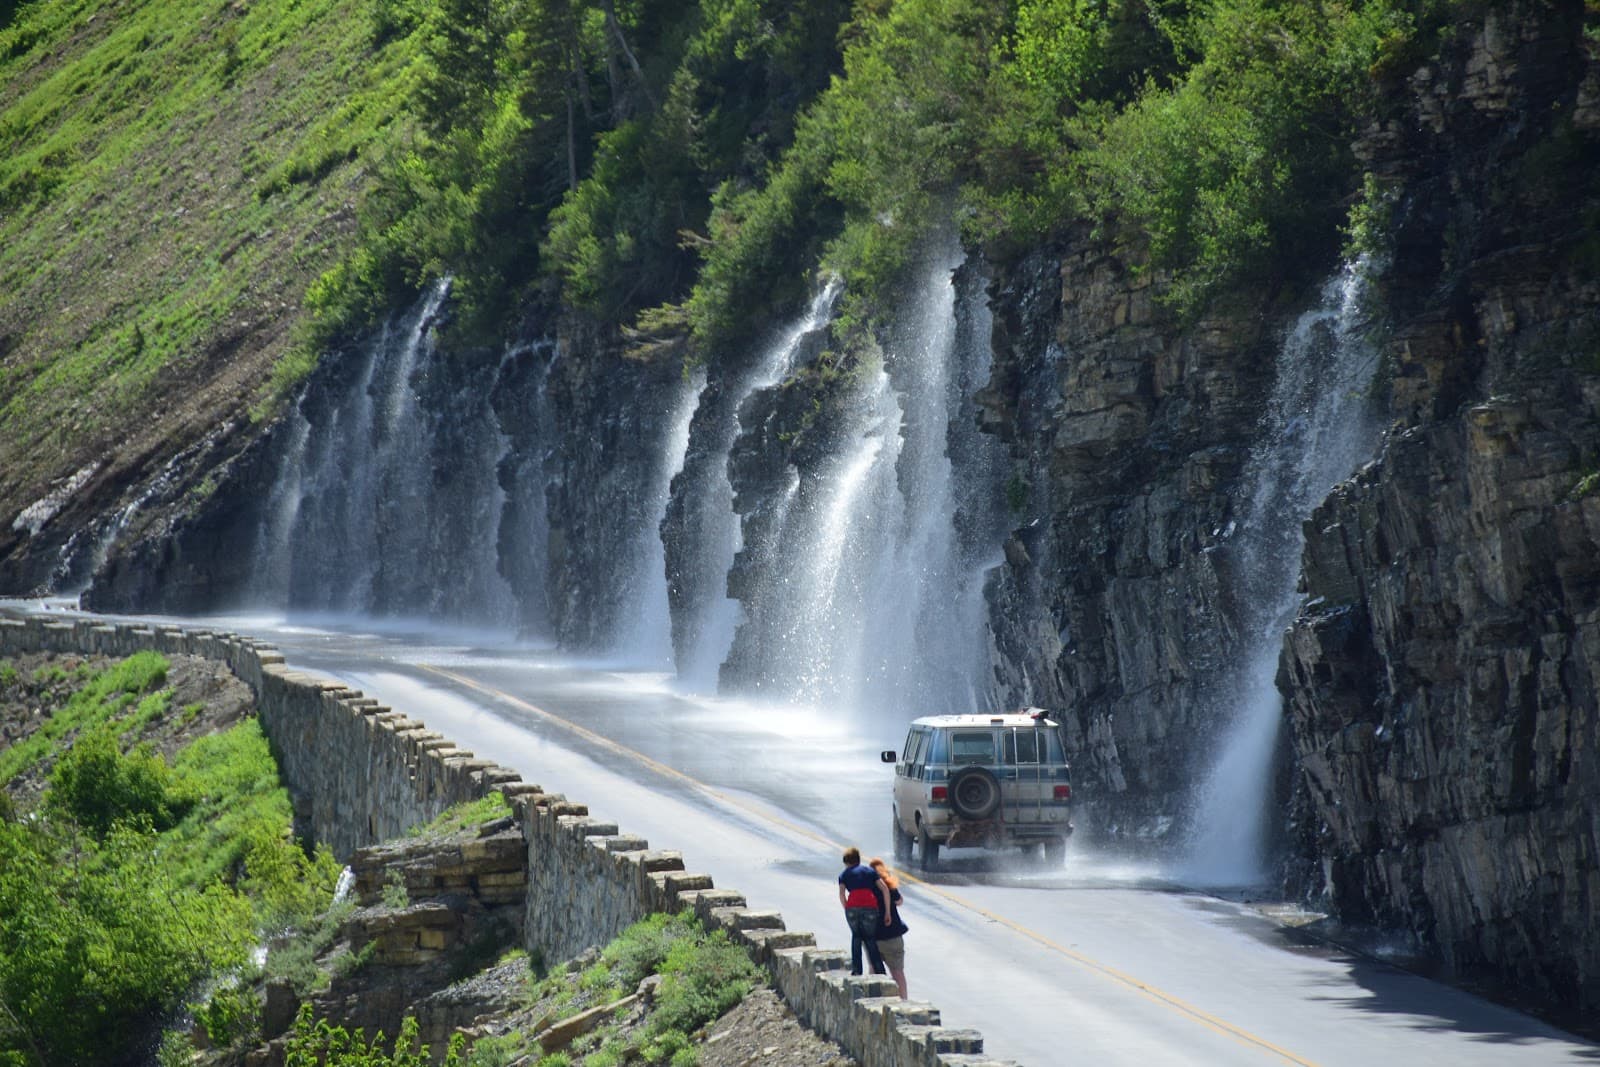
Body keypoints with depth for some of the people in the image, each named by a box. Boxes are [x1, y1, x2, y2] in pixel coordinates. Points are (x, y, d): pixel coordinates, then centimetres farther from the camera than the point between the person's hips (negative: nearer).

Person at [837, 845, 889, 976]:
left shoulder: (844, 874, 21)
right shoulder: (869, 871, 24)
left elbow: (841, 894, 4)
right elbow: (885, 889, 13)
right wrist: (887, 911, 14)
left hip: (853, 907, -1)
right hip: (870, 906, 1)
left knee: (856, 936, 21)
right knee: (870, 939, 15)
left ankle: (856, 969, 12)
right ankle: (880, 972, 7)